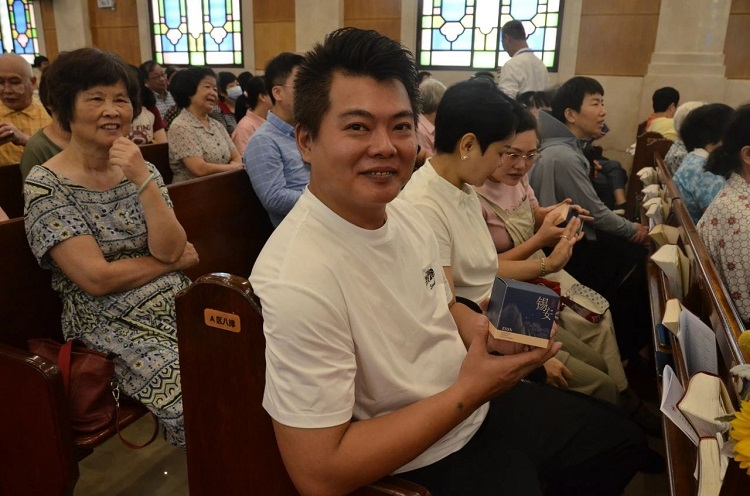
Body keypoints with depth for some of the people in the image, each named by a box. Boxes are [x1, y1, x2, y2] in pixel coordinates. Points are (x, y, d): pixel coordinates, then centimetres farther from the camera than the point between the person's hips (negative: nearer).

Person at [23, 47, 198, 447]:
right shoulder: (45, 186, -7)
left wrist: (143, 180, -16)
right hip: (111, 323, -5)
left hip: (176, 301, 5)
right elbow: (97, 279, -14)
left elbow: (170, 248, -6)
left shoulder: (142, 169, 7)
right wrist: (176, 260, -6)